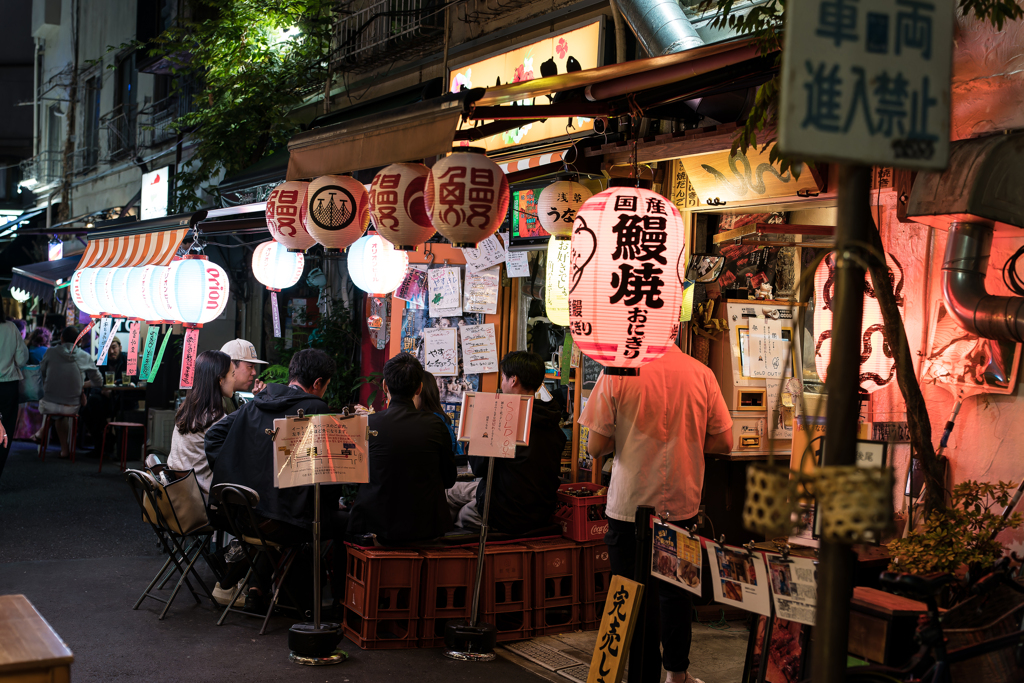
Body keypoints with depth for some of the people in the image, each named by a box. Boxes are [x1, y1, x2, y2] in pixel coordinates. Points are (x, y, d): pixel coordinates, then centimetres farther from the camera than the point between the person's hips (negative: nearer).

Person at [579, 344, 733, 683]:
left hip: (630, 505, -3)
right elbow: (723, 441, 0)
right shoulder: (701, 373, -5)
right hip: (682, 504, 3)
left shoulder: (617, 372, -13)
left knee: (637, 597, 9)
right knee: (676, 591, 22)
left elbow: (596, 446, -11)